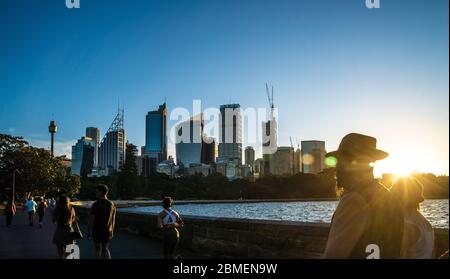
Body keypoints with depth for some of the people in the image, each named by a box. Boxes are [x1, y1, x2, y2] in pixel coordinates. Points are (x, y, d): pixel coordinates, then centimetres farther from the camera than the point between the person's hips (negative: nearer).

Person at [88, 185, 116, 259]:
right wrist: (112, 231, 17)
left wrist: (89, 232, -4)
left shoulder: (95, 204, -14)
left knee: (98, 249, 11)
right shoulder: (112, 204, 1)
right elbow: (113, 219, 7)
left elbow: (91, 220, -14)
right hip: (107, 231, 4)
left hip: (97, 231, -4)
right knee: (105, 249, 15)